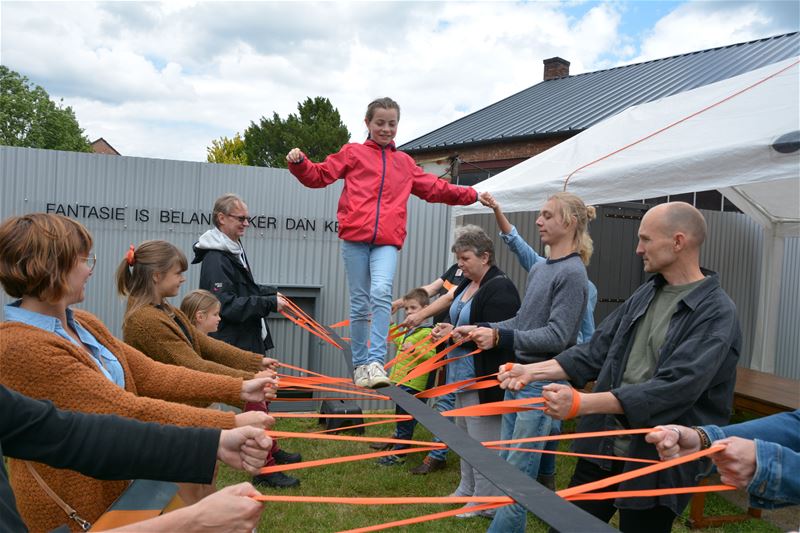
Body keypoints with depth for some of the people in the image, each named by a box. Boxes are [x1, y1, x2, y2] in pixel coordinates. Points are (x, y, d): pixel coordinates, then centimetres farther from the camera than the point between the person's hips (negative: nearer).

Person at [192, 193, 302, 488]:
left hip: (251, 339, 10)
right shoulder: (215, 260, -19)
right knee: (254, 401, -3)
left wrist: (270, 292, 9)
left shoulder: (234, 251, 12)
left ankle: (271, 450, 36)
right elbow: (227, 306, -25)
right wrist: (270, 303, -22)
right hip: (235, 344, -10)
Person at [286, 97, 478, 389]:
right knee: (360, 304, 3)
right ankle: (359, 364, 17)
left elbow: (435, 188, 30)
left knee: (381, 293, -22)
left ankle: (376, 362, -20)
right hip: (355, 237, -1)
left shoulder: (405, 162, 22)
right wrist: (299, 163, -8)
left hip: (387, 242, 1)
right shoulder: (353, 153, 13)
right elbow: (320, 176, 11)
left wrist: (470, 195, 29)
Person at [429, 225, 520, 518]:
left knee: (483, 440, 0)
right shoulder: (467, 285, 12)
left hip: (485, 379, -10)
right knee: (465, 436, 19)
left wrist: (456, 334, -20)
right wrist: (445, 330, 1)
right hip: (463, 375, 10)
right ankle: (467, 490, 34)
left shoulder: (500, 288, -17)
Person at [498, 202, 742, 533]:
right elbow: (597, 351, 8)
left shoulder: (717, 314, -16)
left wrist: (581, 403, -31)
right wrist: (533, 371, -3)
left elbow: (674, 389, -26)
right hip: (602, 446, 7)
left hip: (655, 461, -7)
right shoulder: (646, 295, 7)